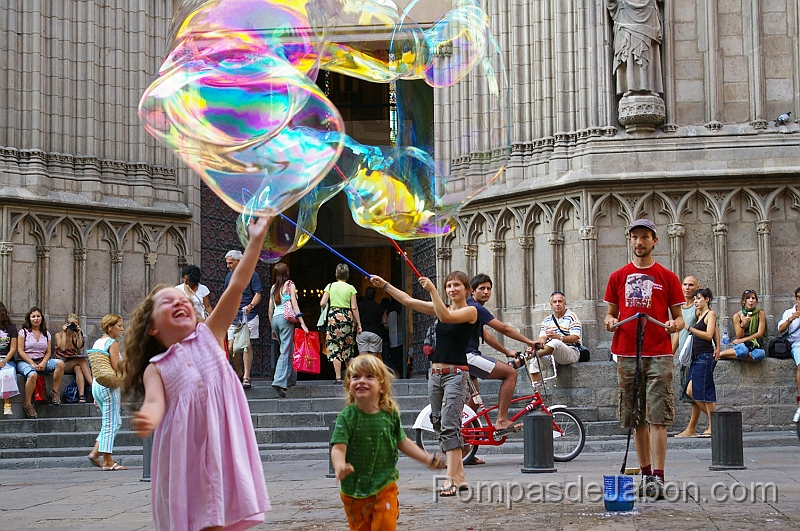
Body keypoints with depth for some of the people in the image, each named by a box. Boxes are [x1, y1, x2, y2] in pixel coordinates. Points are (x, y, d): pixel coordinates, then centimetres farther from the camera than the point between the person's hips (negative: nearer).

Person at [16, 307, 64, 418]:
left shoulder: (46, 334, 16)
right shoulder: (23, 332, 4)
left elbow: (48, 352, 11)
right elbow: (20, 351, -3)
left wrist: (43, 363, -11)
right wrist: (32, 364, -15)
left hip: (41, 362, 4)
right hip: (24, 362, -4)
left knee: (60, 363, -24)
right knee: (33, 375, -39)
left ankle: (54, 392, -16)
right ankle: (27, 404, -27)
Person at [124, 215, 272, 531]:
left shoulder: (208, 336, 12)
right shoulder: (156, 368, 9)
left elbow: (237, 285, 6)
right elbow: (155, 401, -11)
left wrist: (256, 240, -1)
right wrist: (147, 419, -35)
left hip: (222, 441, 1)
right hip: (185, 452, -1)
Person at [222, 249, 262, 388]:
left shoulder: (251, 274, 0)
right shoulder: (229, 276, 16)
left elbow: (258, 294, -4)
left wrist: (250, 306, -22)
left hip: (248, 316, -5)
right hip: (232, 317, 5)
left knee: (247, 345, -7)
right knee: (231, 348, -1)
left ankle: (246, 377, -5)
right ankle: (239, 375, 15)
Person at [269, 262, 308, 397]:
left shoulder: (273, 287, 16)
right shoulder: (290, 285, 2)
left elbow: (270, 309, 17)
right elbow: (294, 304, -6)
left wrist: (273, 327, 24)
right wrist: (302, 323, -9)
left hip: (275, 319, 5)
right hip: (286, 318, -5)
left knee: (288, 350, 14)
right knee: (285, 352, -10)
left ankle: (291, 379, 15)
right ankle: (279, 382, -21)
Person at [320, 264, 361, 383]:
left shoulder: (330, 286, 4)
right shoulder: (350, 288, 2)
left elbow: (322, 303, -1)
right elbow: (354, 307, -1)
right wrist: (358, 323, 4)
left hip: (333, 316, -1)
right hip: (347, 317, 1)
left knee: (335, 347, -2)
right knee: (348, 347, 12)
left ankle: (338, 378, -9)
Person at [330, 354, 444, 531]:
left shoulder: (391, 414, -4)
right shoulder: (347, 417, -13)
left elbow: (402, 442, 10)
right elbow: (338, 448, -22)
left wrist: (428, 459, 6)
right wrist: (340, 467, -43)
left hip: (385, 486, 1)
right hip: (354, 491, -1)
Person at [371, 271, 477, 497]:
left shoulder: (470, 311, -4)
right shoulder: (441, 308, 14)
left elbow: (445, 317, -21)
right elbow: (409, 301, 12)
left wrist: (432, 290, -23)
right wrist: (385, 285, 7)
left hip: (456, 374, -7)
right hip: (435, 373, 7)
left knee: (449, 425, -16)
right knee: (439, 425, 6)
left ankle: (451, 480, -20)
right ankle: (460, 477, 10)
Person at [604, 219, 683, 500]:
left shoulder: (667, 277, 6)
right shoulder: (618, 277, 12)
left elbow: (678, 318, 8)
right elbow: (610, 313, 17)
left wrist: (675, 324, -14)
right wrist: (610, 322, -6)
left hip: (659, 354, -3)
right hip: (627, 355, 3)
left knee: (658, 418, -9)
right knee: (637, 419, 8)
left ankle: (658, 477, -11)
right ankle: (646, 473, 17)